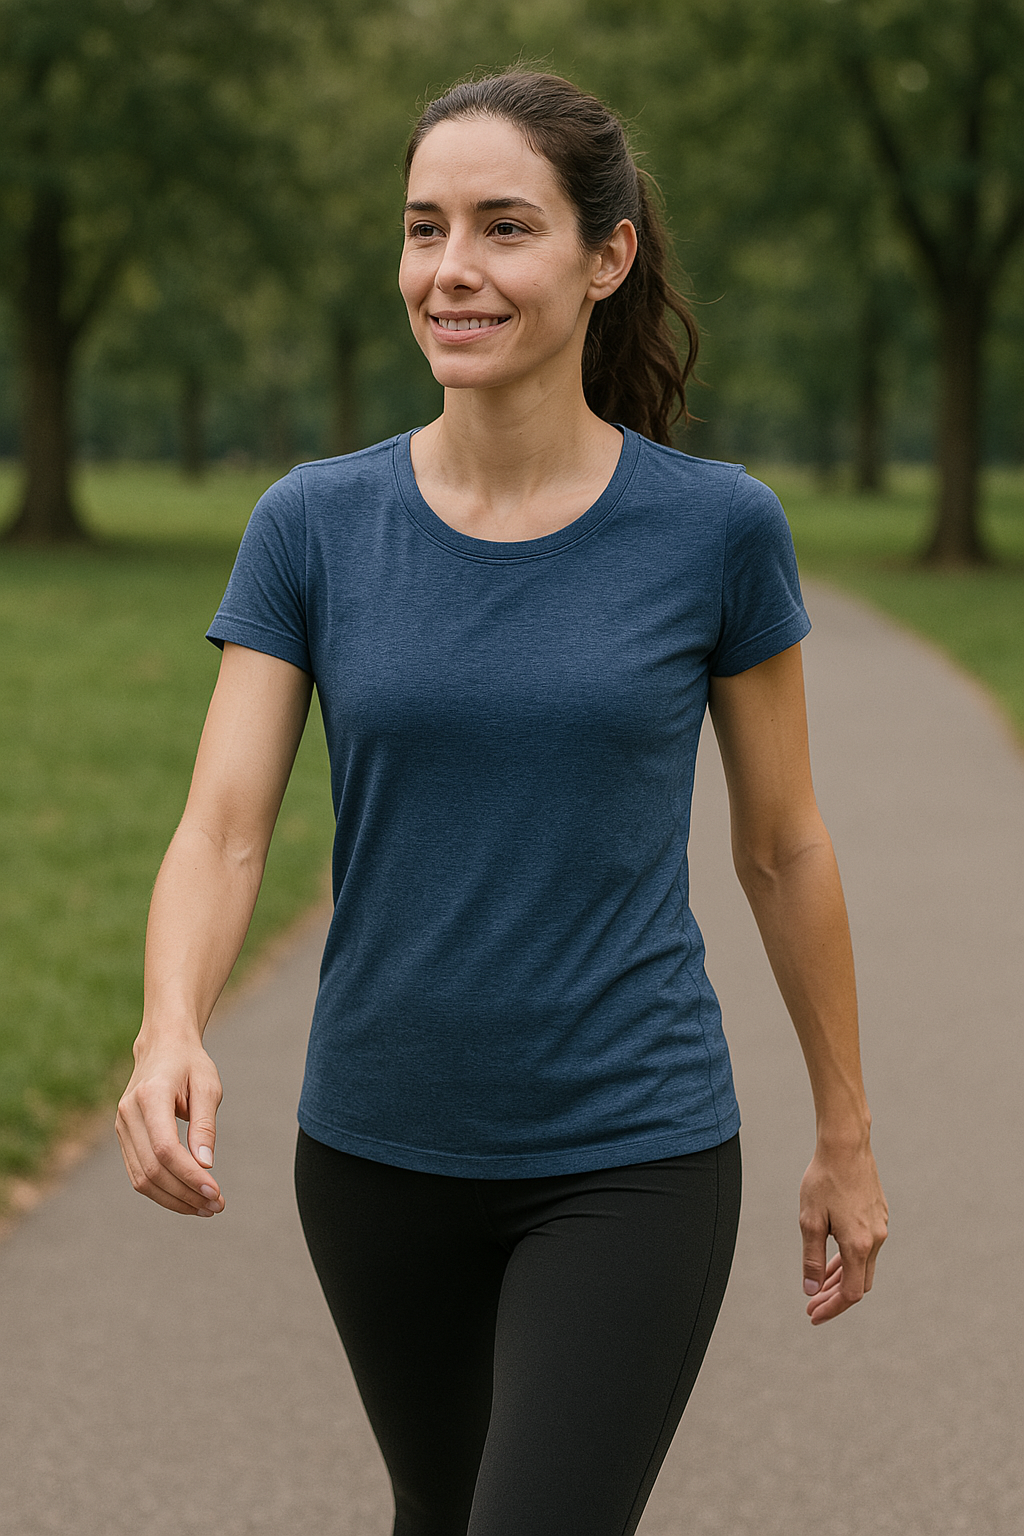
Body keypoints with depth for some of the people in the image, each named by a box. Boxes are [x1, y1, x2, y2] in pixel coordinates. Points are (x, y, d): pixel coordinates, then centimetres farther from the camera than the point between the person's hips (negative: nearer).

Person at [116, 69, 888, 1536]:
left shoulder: (716, 529, -8)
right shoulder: (314, 525, -5)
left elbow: (784, 845, 2)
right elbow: (221, 835, -11)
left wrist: (846, 1136, 9)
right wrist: (170, 1037, -31)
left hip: (628, 1163, -3)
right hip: (382, 1151, 3)